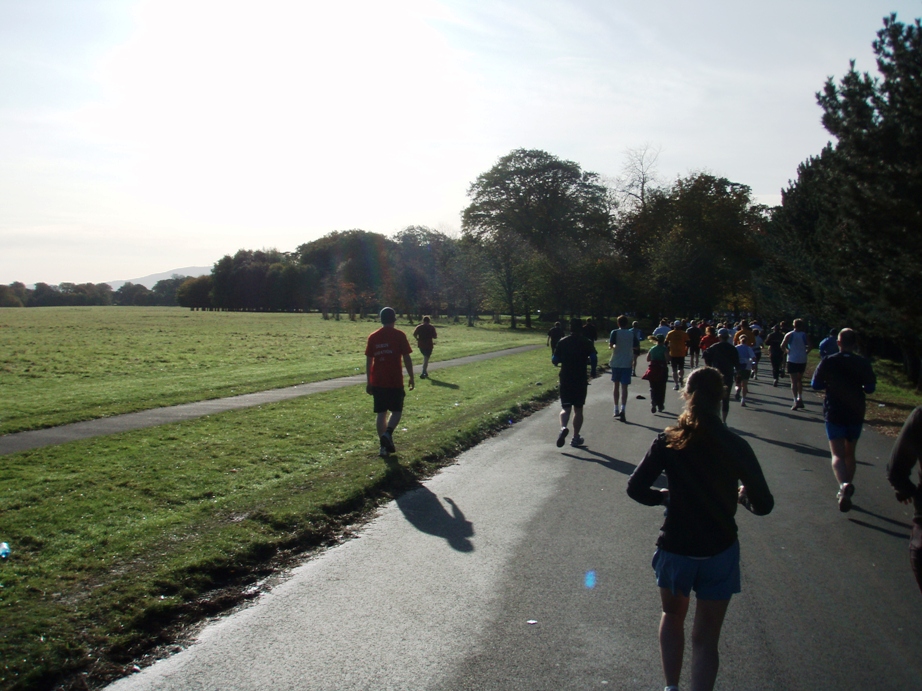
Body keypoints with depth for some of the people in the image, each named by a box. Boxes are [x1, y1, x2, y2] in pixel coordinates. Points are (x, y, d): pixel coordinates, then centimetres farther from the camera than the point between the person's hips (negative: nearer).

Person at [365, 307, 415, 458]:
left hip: (377, 382, 3)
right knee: (396, 410, 10)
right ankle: (388, 433, -15)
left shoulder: (373, 337, 5)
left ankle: (384, 446, 7)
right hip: (395, 381, -3)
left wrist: (368, 382, 13)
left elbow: (368, 360, 7)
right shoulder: (399, 335, -5)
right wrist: (411, 378, 5)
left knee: (381, 413, 8)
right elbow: (407, 358, -5)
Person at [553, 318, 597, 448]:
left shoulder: (563, 342, -2)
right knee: (578, 409, 11)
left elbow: (555, 360, -4)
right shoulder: (587, 343, -3)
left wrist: (557, 362, 17)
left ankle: (563, 428, -21)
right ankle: (576, 438, 14)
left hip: (565, 379, 0)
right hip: (581, 380, 0)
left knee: (565, 407, 8)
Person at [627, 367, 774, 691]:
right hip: (720, 553, -1)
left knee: (672, 616, 27)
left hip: (674, 549, 1)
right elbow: (763, 504, -7)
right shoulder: (736, 446, -9)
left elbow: (636, 488, -11)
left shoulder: (667, 441, -9)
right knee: (706, 639, 11)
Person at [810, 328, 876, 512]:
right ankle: (845, 492, 25)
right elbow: (870, 388, 1)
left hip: (834, 413, -3)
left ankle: (844, 484, -34)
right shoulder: (863, 363, -3)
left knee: (838, 455, -6)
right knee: (850, 454, 18)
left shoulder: (828, 362, -9)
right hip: (856, 414, 3)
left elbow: (815, 384, -3)